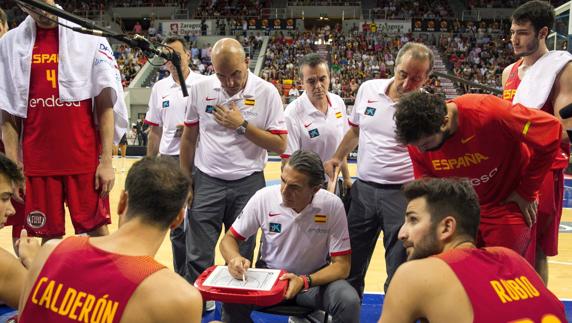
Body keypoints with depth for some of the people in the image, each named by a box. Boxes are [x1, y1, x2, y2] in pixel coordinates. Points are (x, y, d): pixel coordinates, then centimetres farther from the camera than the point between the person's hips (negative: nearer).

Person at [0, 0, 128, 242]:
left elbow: (105, 105, -2)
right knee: (48, 238, 9)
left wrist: (106, 160, -8)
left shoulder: (88, 37, 0)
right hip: (36, 162, 2)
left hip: (86, 159, -1)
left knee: (97, 232, 4)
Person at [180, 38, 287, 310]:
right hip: (206, 182, 1)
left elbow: (279, 145, -9)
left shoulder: (266, 92, -7)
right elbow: (189, 138, 9)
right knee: (198, 258, 3)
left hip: (248, 184, -1)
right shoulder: (200, 89, 0)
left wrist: (242, 125, -17)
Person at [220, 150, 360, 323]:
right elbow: (229, 239, -3)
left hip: (316, 278, -1)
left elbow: (341, 265, -13)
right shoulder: (263, 198, -15)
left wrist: (304, 281, -30)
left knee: (349, 302, -29)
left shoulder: (332, 206, -18)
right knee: (233, 301, -27)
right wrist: (235, 259, -27)